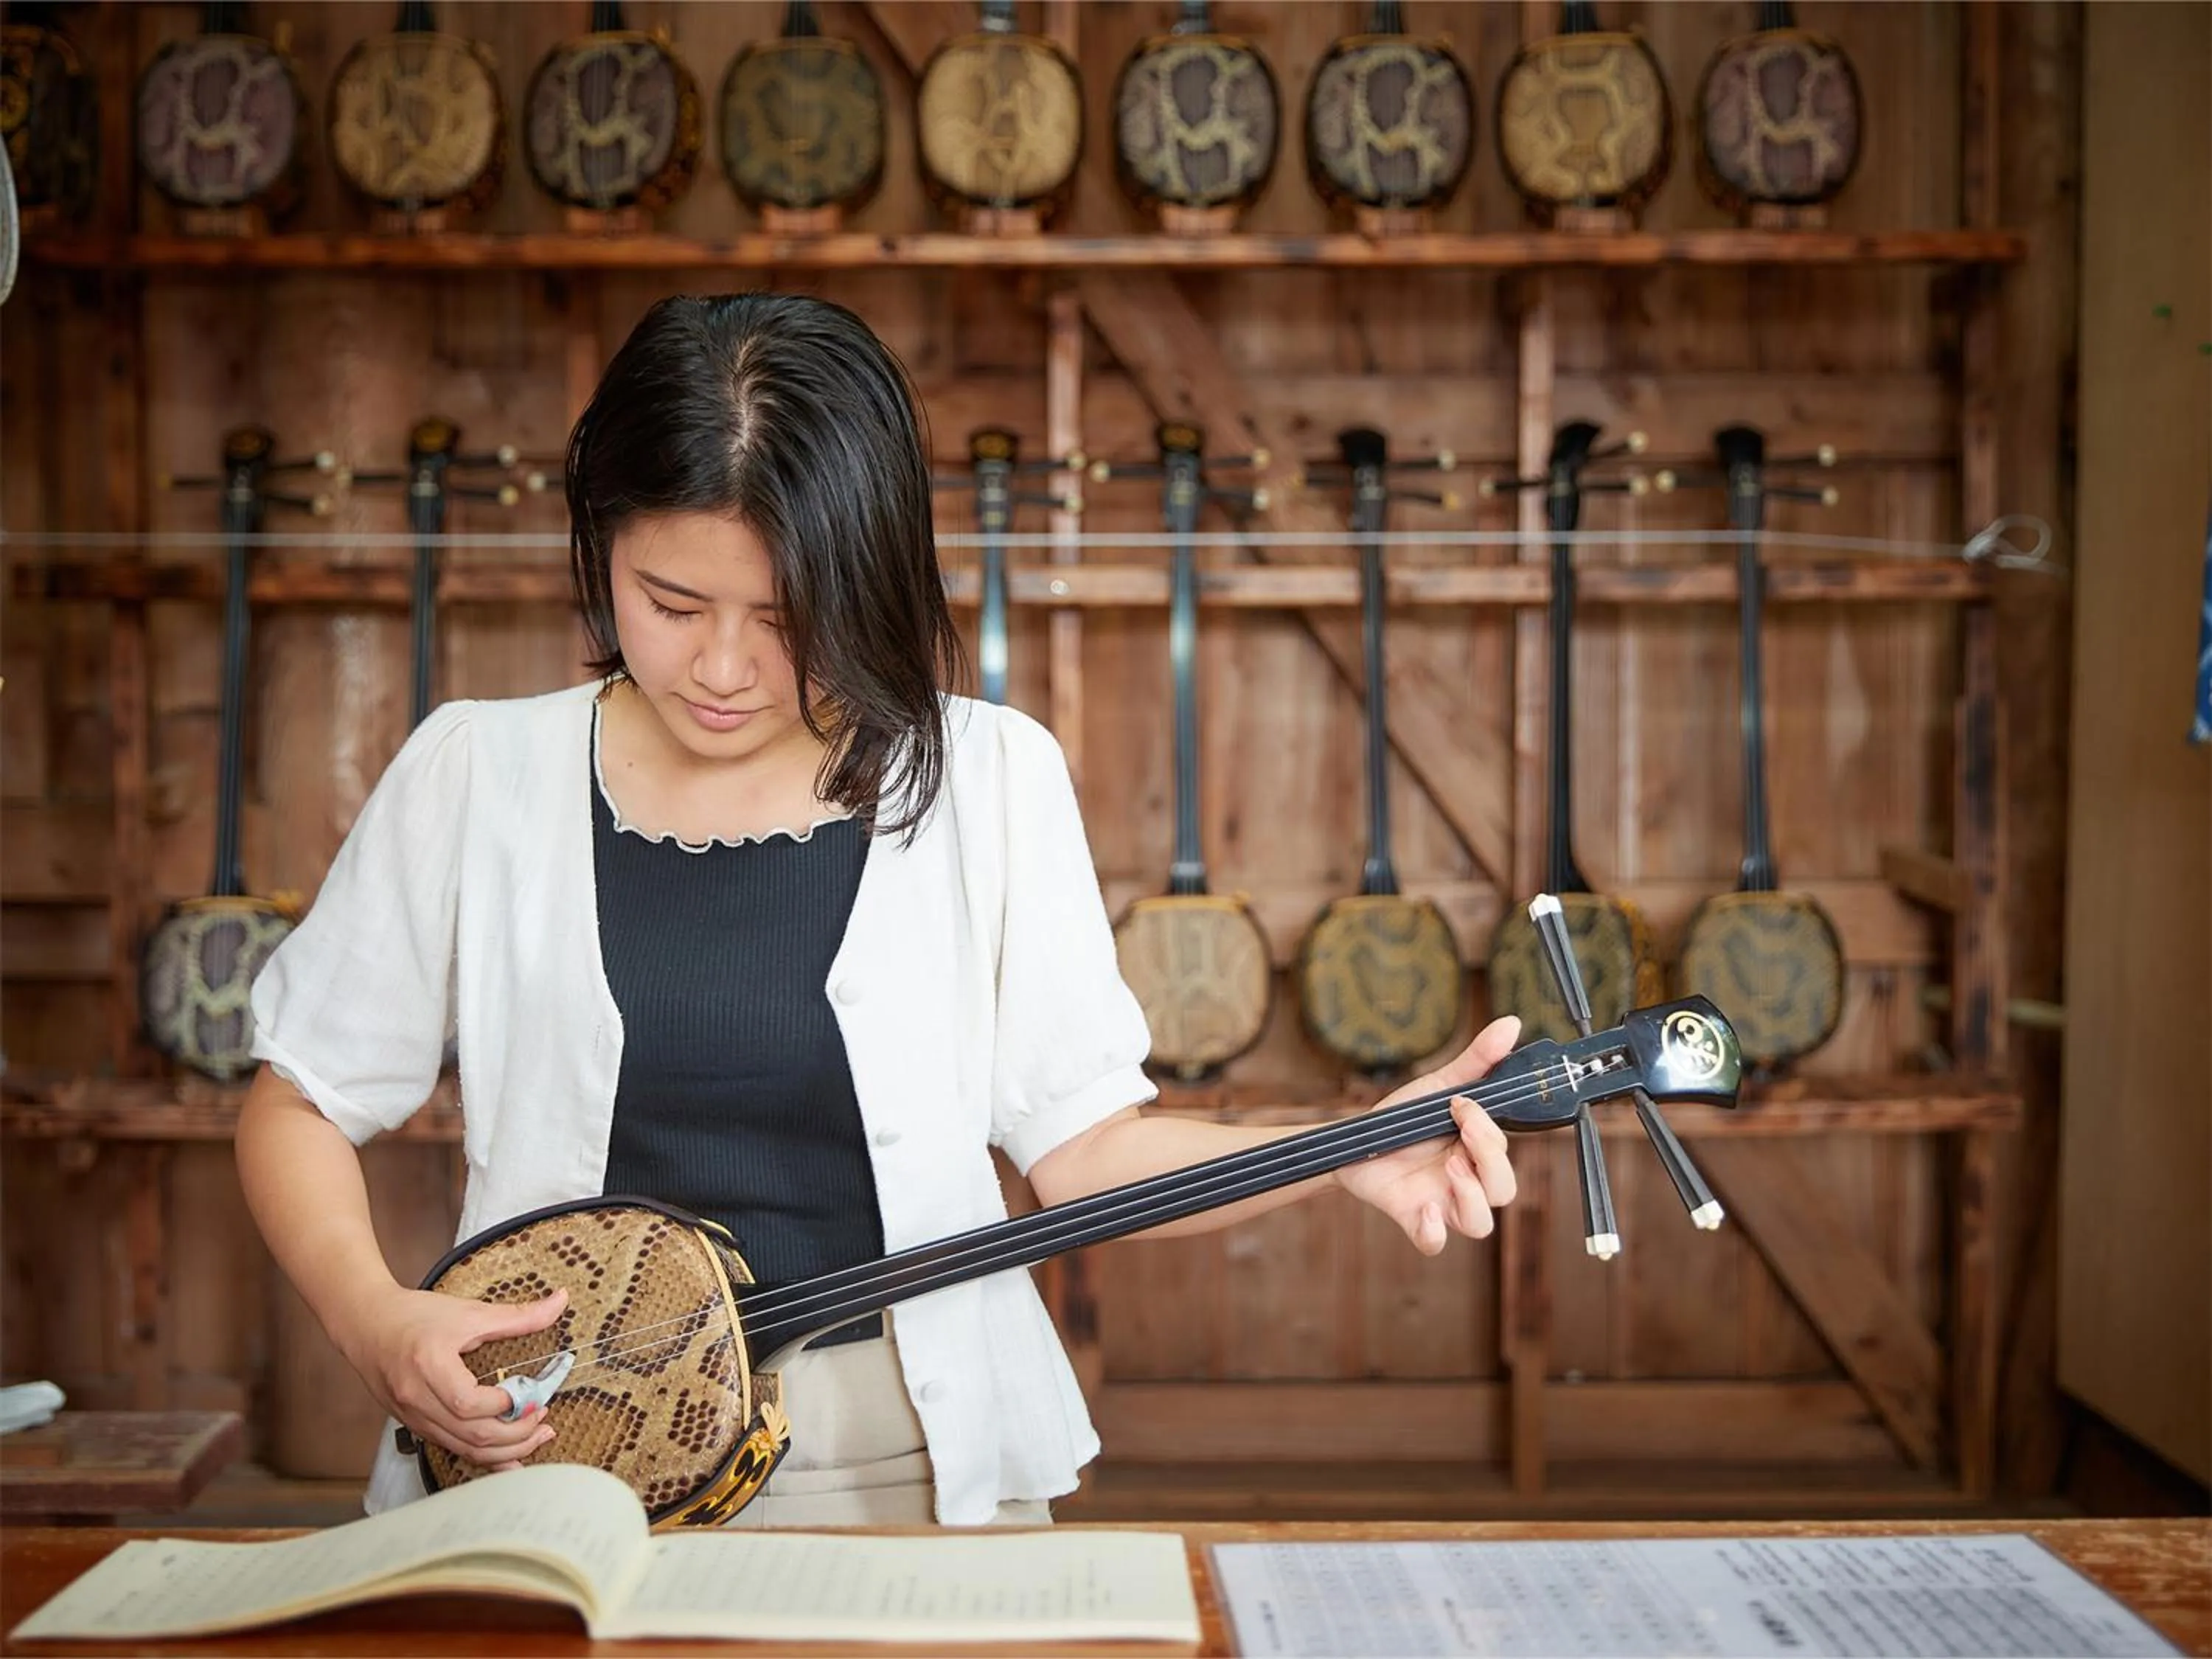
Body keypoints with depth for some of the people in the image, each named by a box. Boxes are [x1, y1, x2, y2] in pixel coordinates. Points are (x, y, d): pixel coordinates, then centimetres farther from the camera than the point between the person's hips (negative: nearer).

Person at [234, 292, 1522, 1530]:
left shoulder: (990, 778, 1)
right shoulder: (476, 777, 1)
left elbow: (1080, 1141, 2)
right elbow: (302, 1104, 9)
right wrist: (375, 1321, -7)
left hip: (906, 1460, 1)